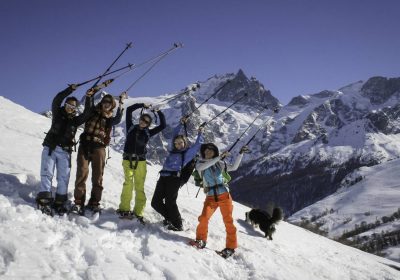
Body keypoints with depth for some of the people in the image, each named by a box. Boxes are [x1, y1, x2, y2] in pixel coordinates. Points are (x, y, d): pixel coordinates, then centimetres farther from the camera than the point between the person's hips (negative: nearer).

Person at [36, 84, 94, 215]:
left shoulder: (76, 120, 12)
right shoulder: (58, 113, 8)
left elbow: (86, 113, -2)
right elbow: (56, 100, -7)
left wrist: (88, 99, -11)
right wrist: (70, 89, -12)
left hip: (65, 151, 2)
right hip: (50, 148, -2)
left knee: (64, 177, -3)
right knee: (47, 173, -10)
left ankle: (59, 202, 1)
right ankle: (44, 201, -13)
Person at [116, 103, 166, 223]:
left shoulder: (147, 133, 11)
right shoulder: (131, 127, 12)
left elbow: (163, 125, 12)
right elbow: (129, 110, 11)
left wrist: (159, 112, 11)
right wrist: (142, 105, 11)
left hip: (140, 161, 0)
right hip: (128, 160, 0)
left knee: (139, 186, -5)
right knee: (128, 183, -12)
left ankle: (138, 212, -4)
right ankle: (124, 208, -6)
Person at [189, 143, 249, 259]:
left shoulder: (219, 164, 9)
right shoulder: (200, 163, 5)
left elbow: (234, 167, 14)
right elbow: (201, 167, -18)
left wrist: (241, 153, 7)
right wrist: (219, 157, -20)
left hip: (224, 195, 1)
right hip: (211, 197, -1)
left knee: (228, 221, -3)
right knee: (204, 218, -19)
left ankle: (231, 247, 7)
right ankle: (201, 240, 3)